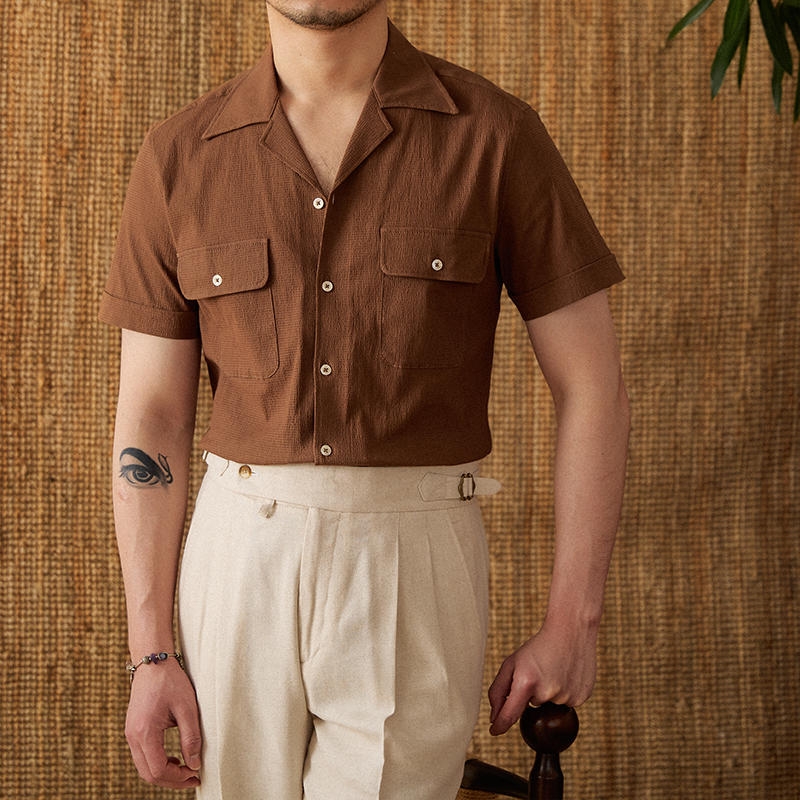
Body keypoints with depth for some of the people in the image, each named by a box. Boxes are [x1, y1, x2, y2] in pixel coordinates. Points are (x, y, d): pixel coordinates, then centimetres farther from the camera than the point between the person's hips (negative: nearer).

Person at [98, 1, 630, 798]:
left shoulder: (496, 134, -4)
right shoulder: (180, 156, 2)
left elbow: (592, 386, -2)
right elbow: (150, 416, 2)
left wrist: (572, 624, -4)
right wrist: (150, 654, -2)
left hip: (415, 583, -2)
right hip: (240, 562, 2)